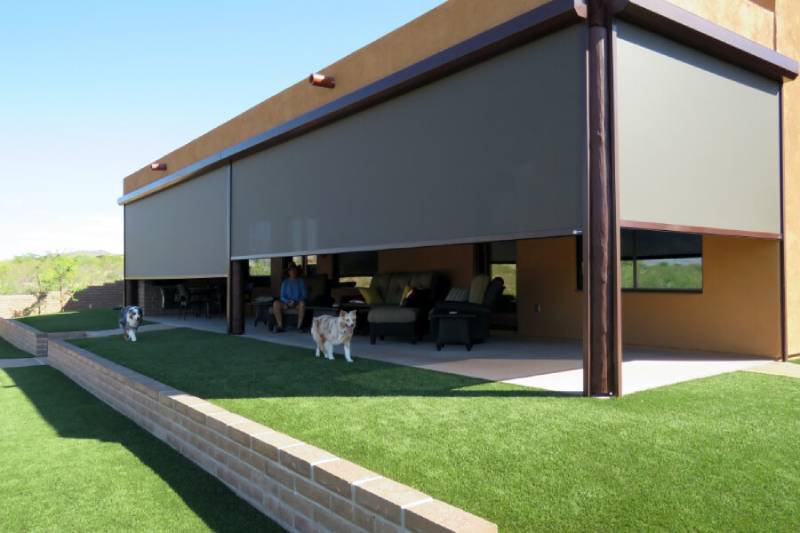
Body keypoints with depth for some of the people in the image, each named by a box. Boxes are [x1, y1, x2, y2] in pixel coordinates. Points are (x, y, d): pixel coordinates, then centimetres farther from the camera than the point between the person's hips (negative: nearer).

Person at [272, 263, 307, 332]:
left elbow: (305, 295, -1)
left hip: (298, 303, -1)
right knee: (276, 303, -29)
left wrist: (295, 301, -16)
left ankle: (299, 325, -29)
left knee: (302, 303, -37)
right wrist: (288, 301, -16)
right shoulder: (285, 282, 12)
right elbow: (282, 296, 5)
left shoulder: (301, 281, 8)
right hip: (286, 303, 2)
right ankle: (280, 326, -27)